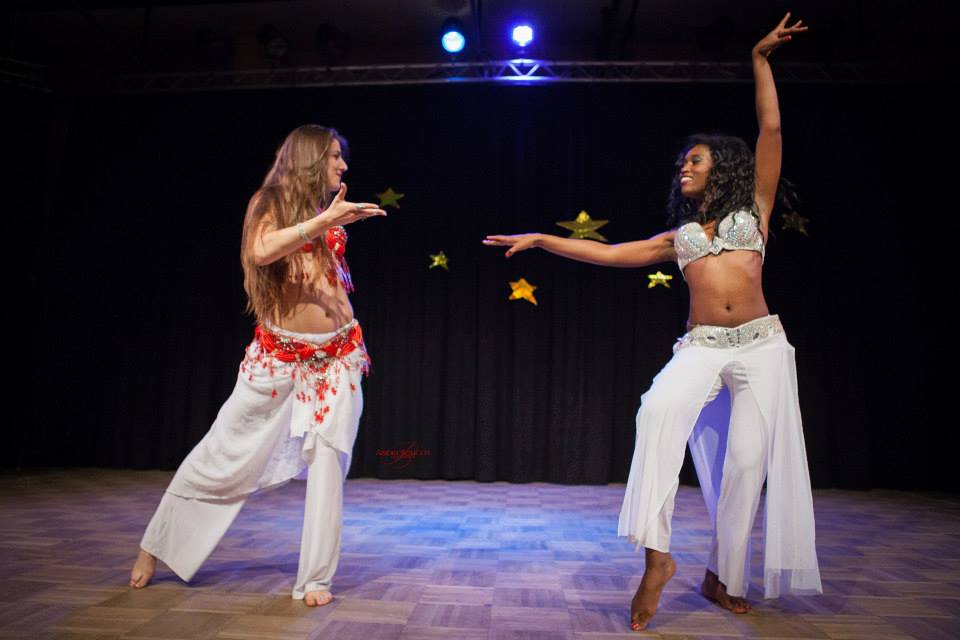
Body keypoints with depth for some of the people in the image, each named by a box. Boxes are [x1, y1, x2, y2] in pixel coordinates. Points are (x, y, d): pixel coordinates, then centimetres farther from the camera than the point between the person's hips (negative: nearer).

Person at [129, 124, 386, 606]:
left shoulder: (332, 211, 12)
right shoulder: (270, 202, 0)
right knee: (224, 454, 6)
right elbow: (262, 251, -22)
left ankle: (315, 578, 9)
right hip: (277, 355, -3)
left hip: (336, 356, 4)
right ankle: (155, 546, 28)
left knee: (329, 461, -2)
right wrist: (323, 222, -26)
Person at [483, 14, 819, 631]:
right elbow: (609, 253, 14)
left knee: (748, 459, -5)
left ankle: (723, 576, 14)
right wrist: (541, 239, 10)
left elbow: (772, 129, 9)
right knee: (659, 409, -29)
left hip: (762, 346, 0)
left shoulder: (753, 210, 14)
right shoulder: (678, 236, 18)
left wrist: (761, 59, 13)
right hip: (701, 346, 1)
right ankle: (657, 555, -24)